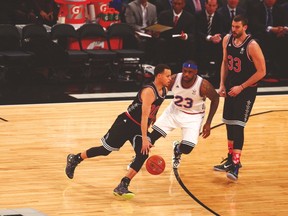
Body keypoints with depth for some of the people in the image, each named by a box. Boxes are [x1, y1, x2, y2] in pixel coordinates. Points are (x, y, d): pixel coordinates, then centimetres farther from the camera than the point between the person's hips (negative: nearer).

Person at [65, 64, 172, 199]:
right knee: (105, 150, 5)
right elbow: (144, 115, -32)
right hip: (126, 123, -7)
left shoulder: (164, 90, 1)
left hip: (140, 128, 7)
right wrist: (144, 139, -36)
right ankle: (75, 159, 27)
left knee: (143, 155, -14)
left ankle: (122, 187, -12)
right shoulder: (149, 91, -26)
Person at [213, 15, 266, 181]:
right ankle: (231, 159, 29)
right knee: (229, 124, 14)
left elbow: (262, 72, -17)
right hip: (231, 88, 7)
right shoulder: (227, 40, -1)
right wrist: (222, 84, 4)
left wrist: (241, 87, -18)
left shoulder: (252, 46, -21)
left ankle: (235, 166, -13)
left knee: (238, 126, -13)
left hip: (247, 90, -7)